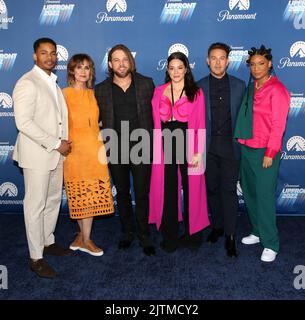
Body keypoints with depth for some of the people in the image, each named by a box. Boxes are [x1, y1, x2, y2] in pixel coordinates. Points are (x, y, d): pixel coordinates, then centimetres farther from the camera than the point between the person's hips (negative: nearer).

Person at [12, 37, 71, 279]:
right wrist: (56, 144, -19)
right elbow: (23, 122, -21)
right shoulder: (27, 83, -12)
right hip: (37, 154, -8)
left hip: (56, 152, 8)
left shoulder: (52, 82, 14)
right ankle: (36, 258, 12)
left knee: (53, 200, 17)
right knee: (36, 205, 0)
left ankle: (48, 242, 34)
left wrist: (62, 143, 4)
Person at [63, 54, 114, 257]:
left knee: (91, 195, 6)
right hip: (74, 150, -4)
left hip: (94, 149, 4)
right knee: (80, 196, 3)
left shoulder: (93, 94, 13)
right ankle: (84, 238, 16)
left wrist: (102, 147, 10)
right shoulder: (64, 94, -2)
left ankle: (83, 236, 21)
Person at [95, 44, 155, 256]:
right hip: (116, 149, 2)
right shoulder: (101, 89, 5)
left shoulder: (146, 84, 3)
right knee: (122, 193, 13)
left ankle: (144, 235, 18)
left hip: (141, 146, -1)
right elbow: (100, 119, 7)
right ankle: (127, 232, 29)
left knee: (142, 194, 2)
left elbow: (154, 111, 5)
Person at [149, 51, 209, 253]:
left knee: (191, 189, 5)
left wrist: (198, 152, -11)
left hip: (188, 145, -2)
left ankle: (193, 233, 23)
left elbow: (201, 125, -3)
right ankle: (170, 236, 20)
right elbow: (157, 124, 6)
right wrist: (157, 150, -2)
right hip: (166, 147, 2)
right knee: (168, 190, 6)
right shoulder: (159, 92, 11)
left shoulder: (196, 92, 4)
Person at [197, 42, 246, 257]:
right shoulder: (199, 86, 5)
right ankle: (217, 226, 28)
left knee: (229, 190, -3)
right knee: (212, 188, 11)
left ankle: (230, 236, 5)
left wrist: (241, 141, 0)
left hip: (230, 145, -1)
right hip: (207, 146, 1)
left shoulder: (239, 85, 5)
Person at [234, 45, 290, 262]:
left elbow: (278, 125, -13)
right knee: (250, 193, 13)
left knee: (265, 197, -4)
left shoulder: (277, 90, -9)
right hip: (246, 149, 7)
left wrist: (270, 153, -14)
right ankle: (258, 232, 29)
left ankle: (271, 244, 9)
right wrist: (241, 142, 6)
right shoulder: (251, 88, 12)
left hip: (265, 152, -7)